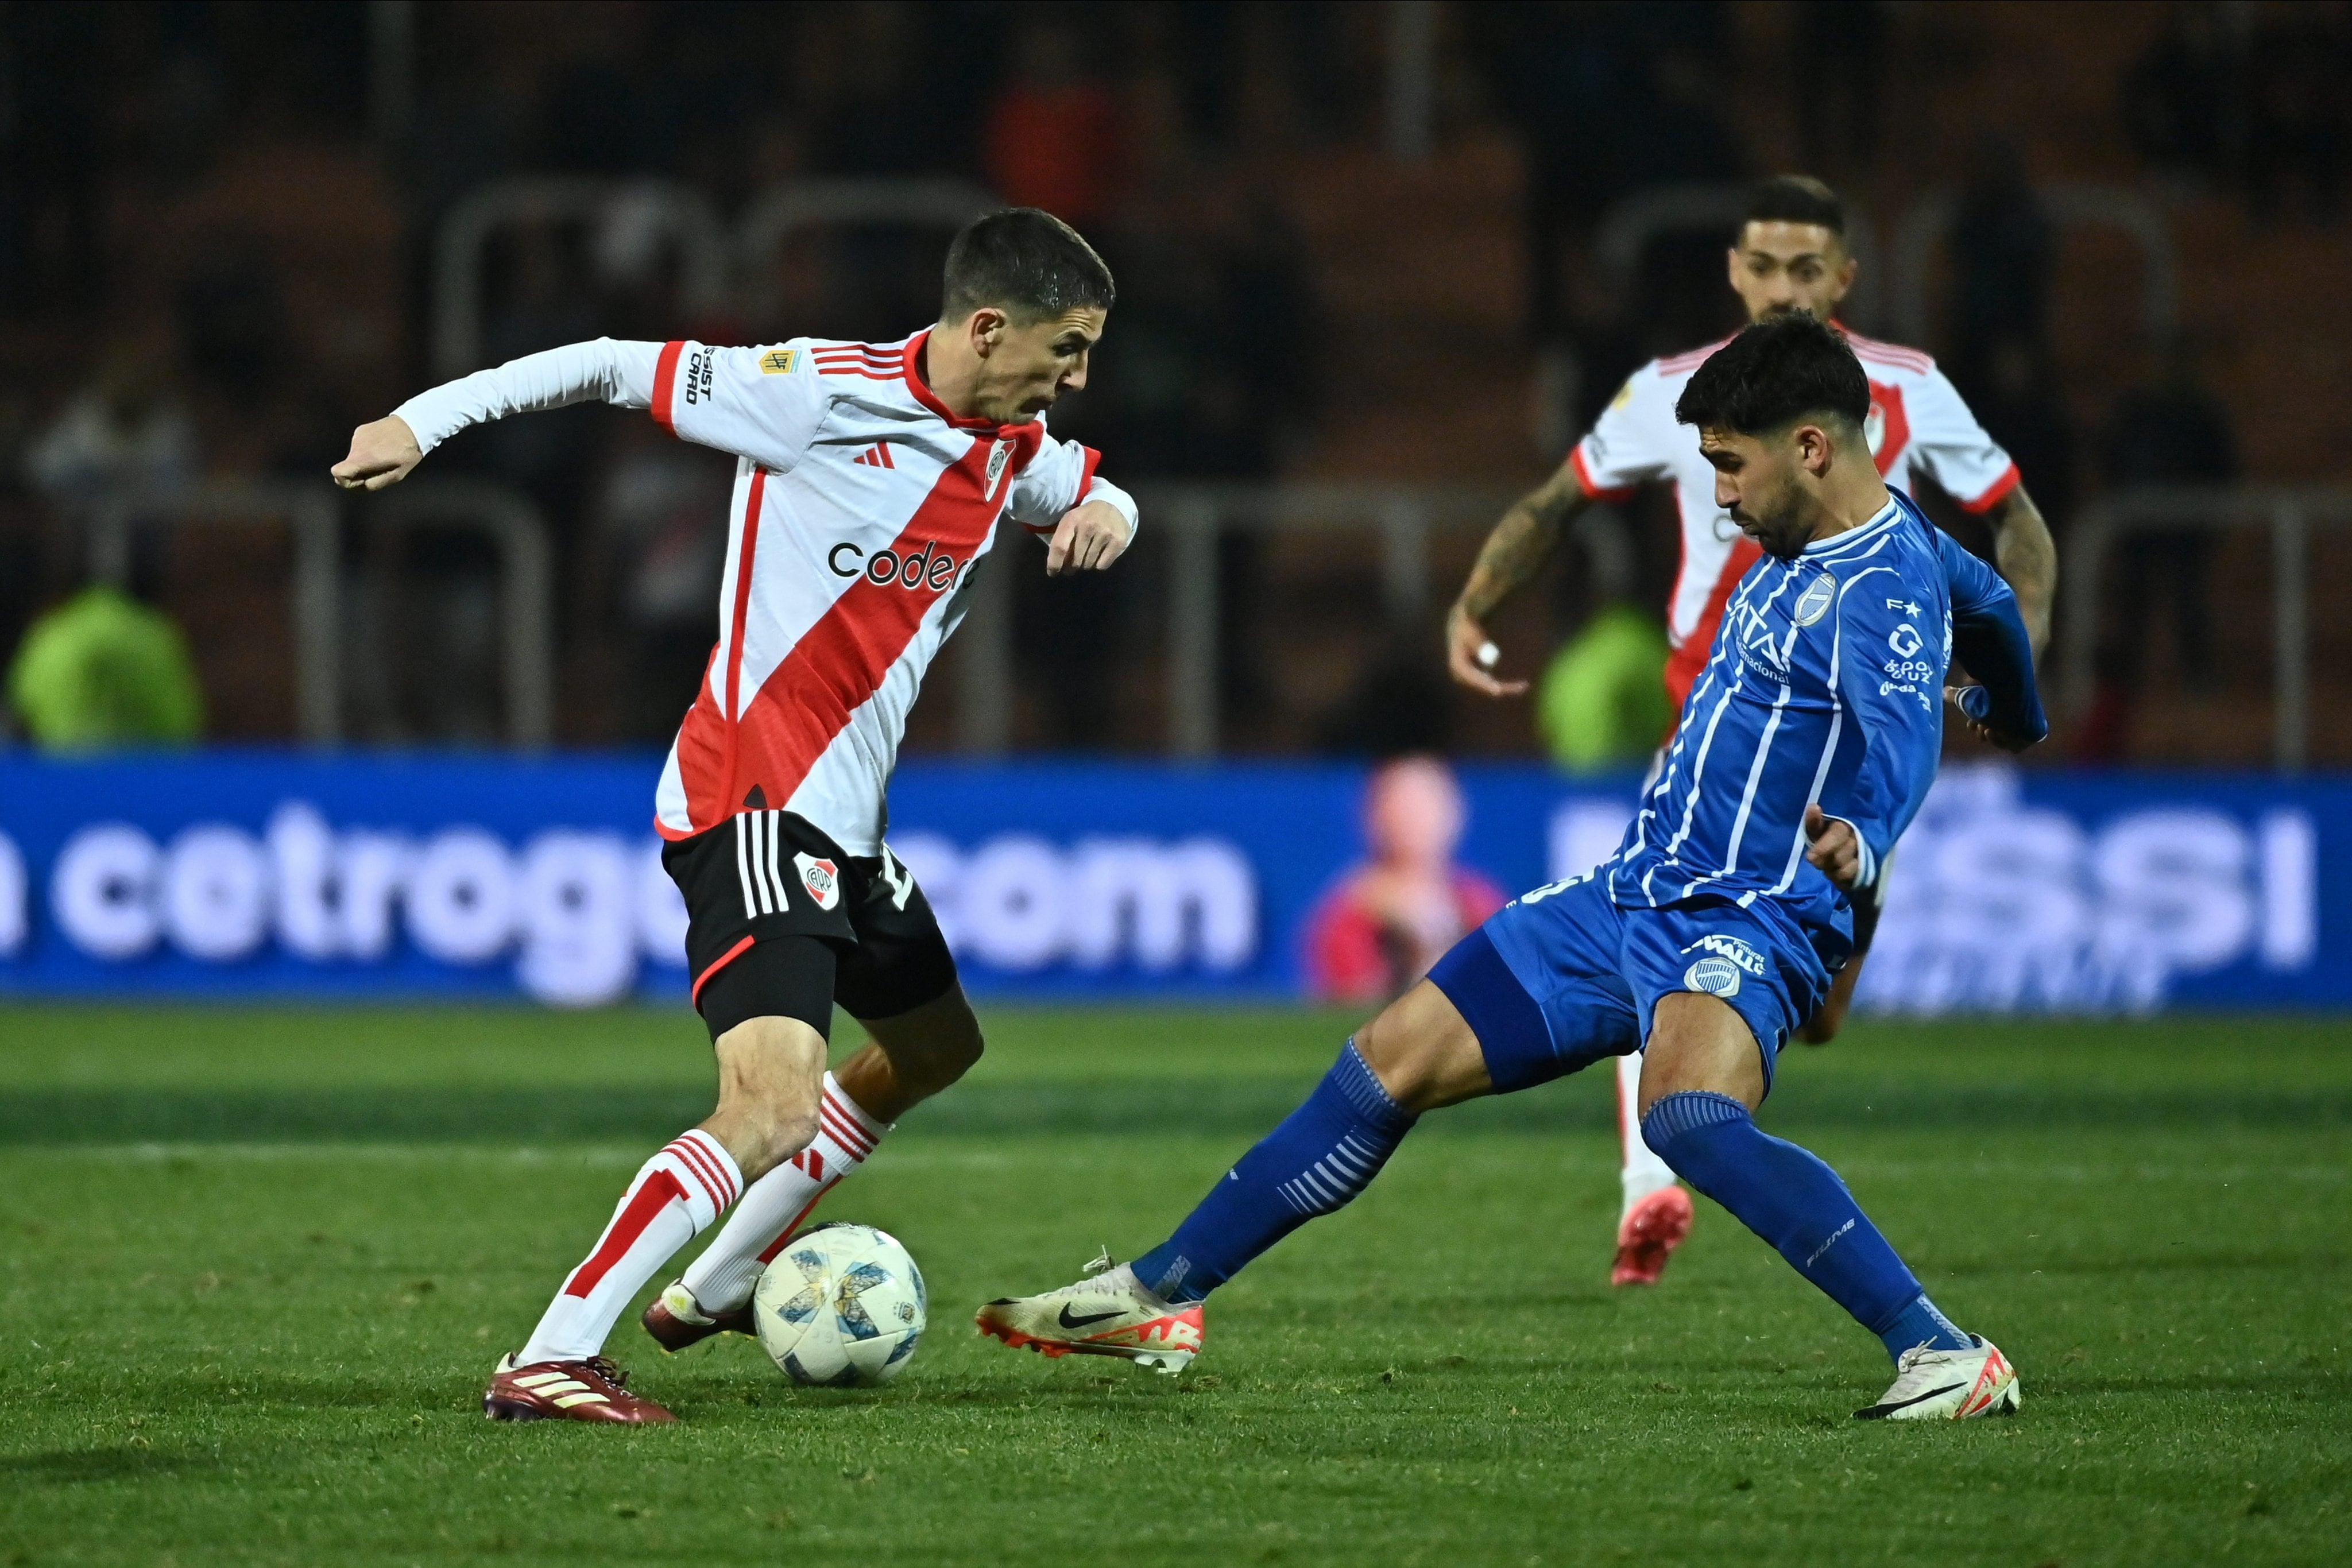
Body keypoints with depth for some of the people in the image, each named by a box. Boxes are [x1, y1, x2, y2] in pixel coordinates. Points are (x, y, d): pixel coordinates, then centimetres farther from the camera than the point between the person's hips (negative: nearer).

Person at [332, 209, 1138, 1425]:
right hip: (751, 806, -10)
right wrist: (424, 421, -9)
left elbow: (1096, 495, 29)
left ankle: (717, 1291, 41)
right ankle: (548, 1360, -28)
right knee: (772, 1111, -25)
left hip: (843, 821, 10)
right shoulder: (823, 392, -15)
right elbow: (617, 367, -8)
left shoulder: (1011, 454, 8)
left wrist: (1104, 512, 3)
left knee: (933, 1049, 28)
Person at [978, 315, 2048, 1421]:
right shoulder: (1801, 545, 12)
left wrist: (1857, 840, -56)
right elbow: (1985, 596, 31)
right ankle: (1158, 1298, 22)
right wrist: (2012, 716, 51)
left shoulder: (1885, 592, -17)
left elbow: (1897, 749, -35)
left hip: (1746, 923, -10)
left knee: (1688, 1117, -39)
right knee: (1391, 1062, 9)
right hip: (1633, 893, 10)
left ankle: (1947, 1358, -35)